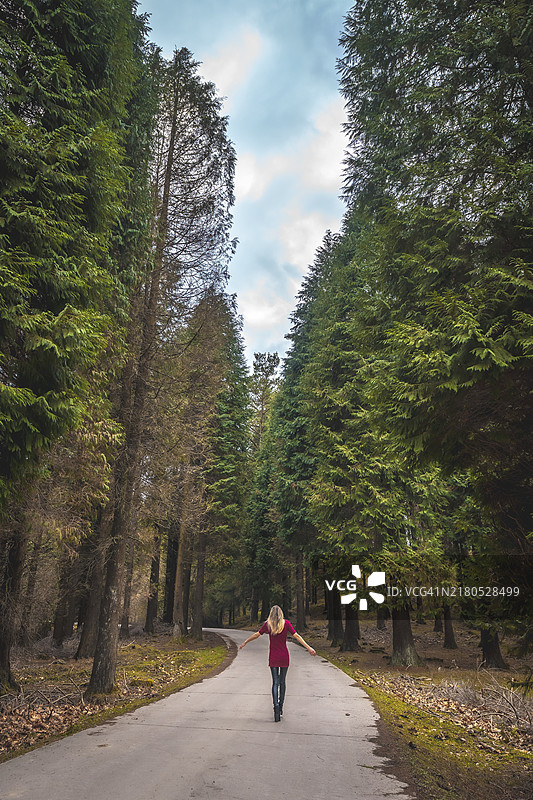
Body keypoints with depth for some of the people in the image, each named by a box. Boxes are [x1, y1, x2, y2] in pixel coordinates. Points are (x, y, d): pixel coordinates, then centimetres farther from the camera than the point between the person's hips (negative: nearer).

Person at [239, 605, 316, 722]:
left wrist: (245, 643, 20)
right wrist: (309, 648, -8)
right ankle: (280, 707, 24)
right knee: (282, 681, 16)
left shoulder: (267, 624, -3)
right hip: (284, 657, 1)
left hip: (273, 657, 0)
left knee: (275, 682, 2)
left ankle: (276, 706, -17)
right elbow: (296, 636, -9)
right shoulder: (286, 623, -4)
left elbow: (256, 635, 6)